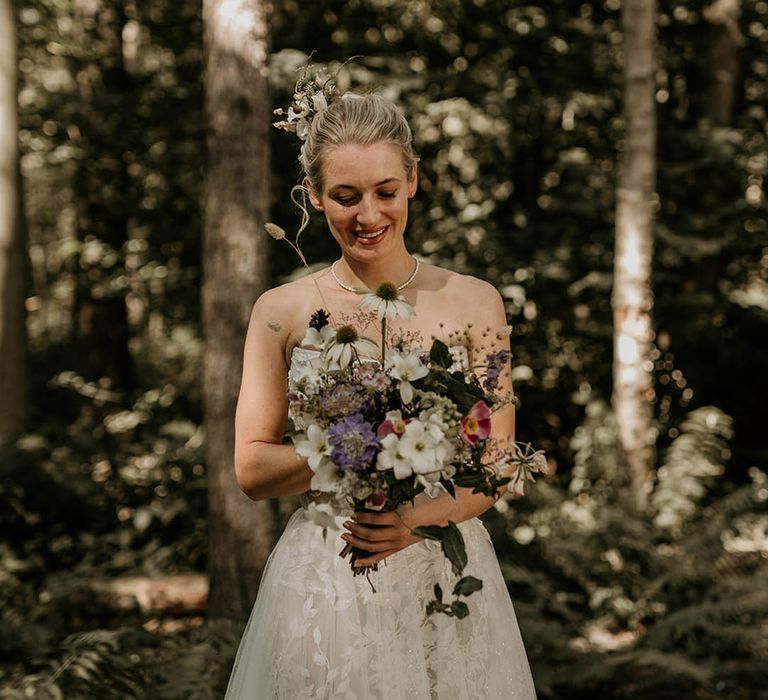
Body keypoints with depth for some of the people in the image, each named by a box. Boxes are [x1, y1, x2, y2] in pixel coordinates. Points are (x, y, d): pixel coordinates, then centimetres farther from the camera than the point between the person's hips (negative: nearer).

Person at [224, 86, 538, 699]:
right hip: (323, 583, 0)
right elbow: (252, 470, 0)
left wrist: (419, 518, -21)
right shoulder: (282, 313, 1)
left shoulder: (473, 304, 1)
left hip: (444, 572, 0)